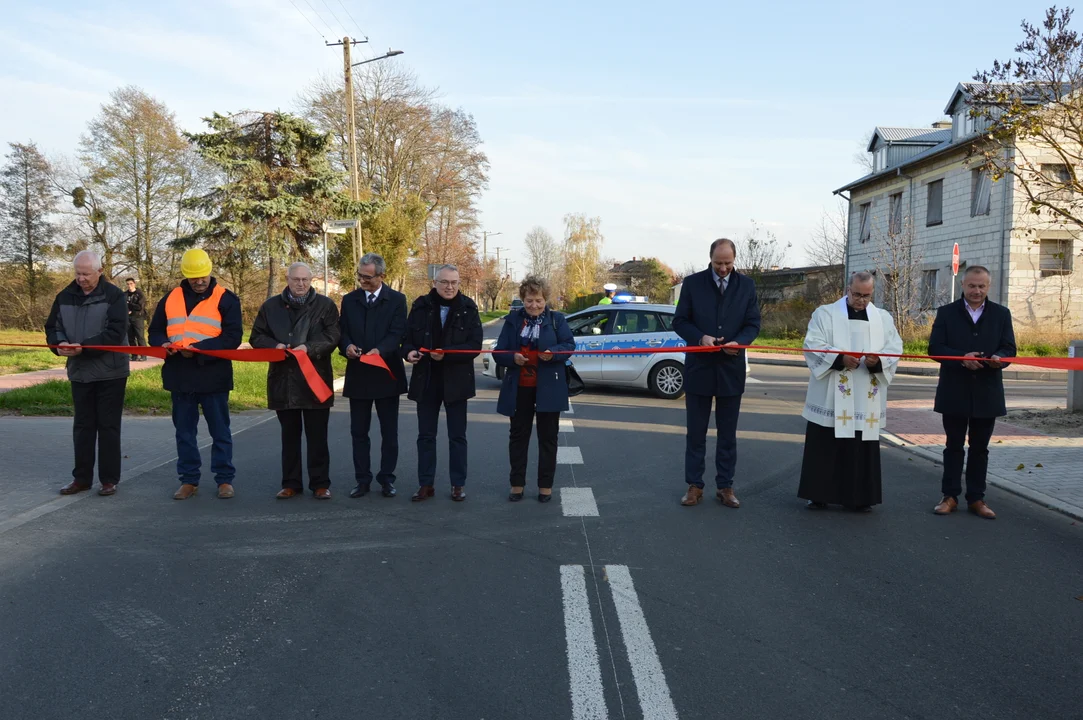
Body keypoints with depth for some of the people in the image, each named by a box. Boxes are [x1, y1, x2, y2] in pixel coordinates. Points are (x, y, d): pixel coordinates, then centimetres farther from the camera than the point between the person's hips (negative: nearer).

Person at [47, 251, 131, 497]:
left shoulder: (114, 295, -9)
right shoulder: (65, 296, 6)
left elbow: (115, 333, -18)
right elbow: (52, 327, 9)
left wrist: (84, 347, -26)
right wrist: (59, 344, -14)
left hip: (110, 372, -5)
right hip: (79, 372, 5)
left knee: (108, 426, 3)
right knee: (83, 426, 12)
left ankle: (109, 479, 11)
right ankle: (82, 477, 21)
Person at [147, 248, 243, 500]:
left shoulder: (225, 299, -3)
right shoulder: (171, 298, 10)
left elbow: (233, 337, -11)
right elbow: (155, 331, 16)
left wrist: (199, 348, -21)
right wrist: (163, 344, -7)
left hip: (213, 377, -4)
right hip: (180, 377, 4)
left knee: (220, 431, 5)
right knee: (184, 431, 11)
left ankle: (225, 479, 16)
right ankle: (189, 480, 21)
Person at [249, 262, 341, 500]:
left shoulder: (325, 305, 2)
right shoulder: (271, 306, 10)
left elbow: (332, 337, -6)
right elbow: (256, 337, 9)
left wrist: (309, 348, -20)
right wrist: (274, 346, -11)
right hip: (283, 380, 3)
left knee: (317, 436, 3)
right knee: (289, 435, 11)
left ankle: (320, 483, 12)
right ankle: (291, 483, 20)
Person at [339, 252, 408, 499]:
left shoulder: (397, 300, -1)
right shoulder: (349, 300, 9)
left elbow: (397, 333, -10)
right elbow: (342, 331, 6)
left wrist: (379, 350, -27)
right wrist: (347, 345, -16)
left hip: (386, 373, -2)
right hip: (358, 374, 3)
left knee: (389, 432, 5)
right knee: (358, 431, 7)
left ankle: (387, 479, 16)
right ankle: (362, 480, 16)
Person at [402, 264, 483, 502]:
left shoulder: (468, 308, -3)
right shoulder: (421, 306, 2)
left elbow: (475, 345, -10)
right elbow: (408, 337, 6)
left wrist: (446, 354, -21)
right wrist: (409, 351, -16)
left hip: (456, 381, -2)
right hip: (426, 380, 2)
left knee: (457, 436, 7)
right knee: (425, 435, 8)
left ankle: (458, 484, 18)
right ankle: (425, 484, 18)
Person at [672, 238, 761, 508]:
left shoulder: (747, 285, 3)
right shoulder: (692, 283, -1)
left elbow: (753, 324, 3)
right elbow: (679, 321, 0)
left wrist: (739, 342, -17)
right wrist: (700, 337, -18)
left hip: (731, 369, 1)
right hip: (699, 368, -1)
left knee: (728, 434, 8)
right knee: (696, 432, 6)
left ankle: (725, 486, 18)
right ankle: (694, 486, 15)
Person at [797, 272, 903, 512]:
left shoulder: (884, 318, 11)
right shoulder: (825, 313, 2)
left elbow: (895, 349, 3)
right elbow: (813, 345, -9)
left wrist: (877, 361, -18)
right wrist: (839, 358, -24)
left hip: (867, 399, 3)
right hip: (830, 397, -2)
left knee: (863, 447, 6)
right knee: (825, 446, 2)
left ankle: (860, 497, 16)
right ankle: (819, 494, 12)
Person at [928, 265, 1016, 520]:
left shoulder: (1001, 314, 6)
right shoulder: (946, 313, 1)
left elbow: (1009, 349, 2)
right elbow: (935, 347, -6)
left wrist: (999, 358, -22)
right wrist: (961, 358, -22)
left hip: (987, 393, 1)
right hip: (954, 393, -1)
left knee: (980, 448, 9)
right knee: (954, 446, 7)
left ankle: (976, 498, 18)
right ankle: (950, 496, 15)